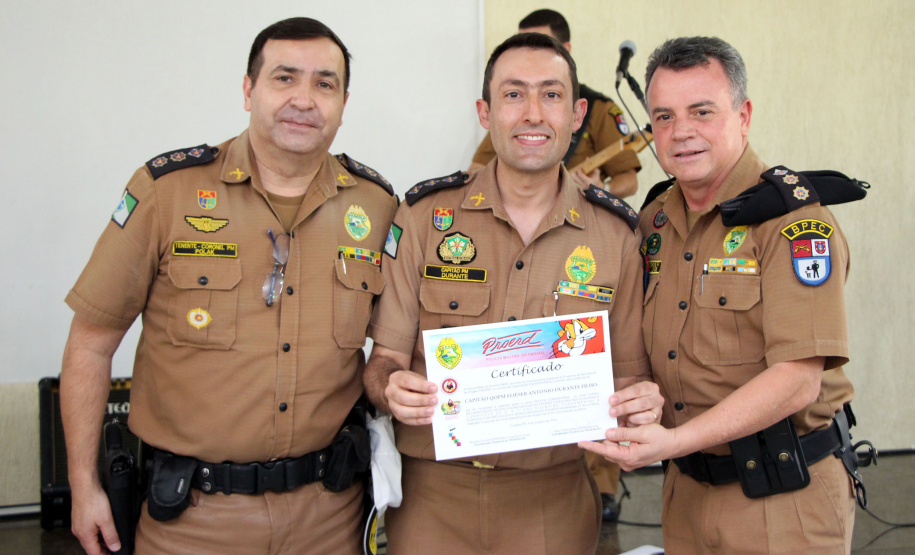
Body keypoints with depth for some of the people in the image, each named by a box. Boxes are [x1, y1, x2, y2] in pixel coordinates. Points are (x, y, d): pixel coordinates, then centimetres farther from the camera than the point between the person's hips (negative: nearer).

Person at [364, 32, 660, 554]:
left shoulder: (615, 232, -1)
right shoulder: (425, 215, -3)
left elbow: (628, 371, 6)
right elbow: (384, 358, -1)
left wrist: (640, 400, -16)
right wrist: (393, 389, -23)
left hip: (556, 504, 1)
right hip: (432, 497, 0)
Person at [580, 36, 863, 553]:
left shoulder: (794, 218, -15)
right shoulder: (655, 220, 5)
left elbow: (798, 379, -24)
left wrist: (676, 441, -30)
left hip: (786, 498, -5)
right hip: (687, 489, 6)